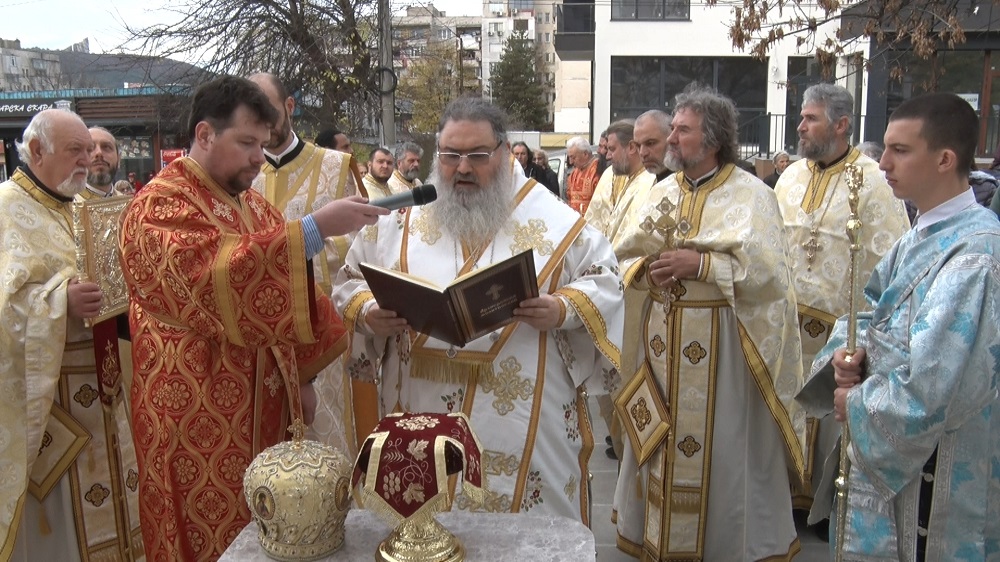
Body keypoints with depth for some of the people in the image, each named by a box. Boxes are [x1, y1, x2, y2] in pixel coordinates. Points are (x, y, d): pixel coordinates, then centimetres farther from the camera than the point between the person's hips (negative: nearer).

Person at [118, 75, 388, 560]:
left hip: (265, 405, 7)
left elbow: (287, 292, 19)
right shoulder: (159, 206, -12)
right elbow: (216, 276, -30)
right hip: (199, 419, -7)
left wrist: (303, 373, 11)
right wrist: (313, 229, -33)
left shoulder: (253, 206, 13)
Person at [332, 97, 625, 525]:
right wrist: (367, 313, -9)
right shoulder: (399, 220, 6)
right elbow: (350, 283, 12)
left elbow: (604, 282, 3)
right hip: (421, 421, 2)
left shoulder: (554, 221, 0)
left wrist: (564, 309, -16)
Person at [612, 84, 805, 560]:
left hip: (721, 344, -5)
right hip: (662, 339, 5)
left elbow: (767, 271, -16)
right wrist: (646, 269, -11)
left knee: (722, 446, 4)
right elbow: (623, 257, 10)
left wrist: (702, 264, -21)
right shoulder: (660, 193, 9)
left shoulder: (752, 195, -7)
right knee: (661, 439, 14)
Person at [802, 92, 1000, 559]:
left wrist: (857, 403, -14)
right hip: (887, 452, 8)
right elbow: (869, 307, 15)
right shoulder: (920, 237, 5)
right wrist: (848, 350, -6)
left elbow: (930, 391, -29)